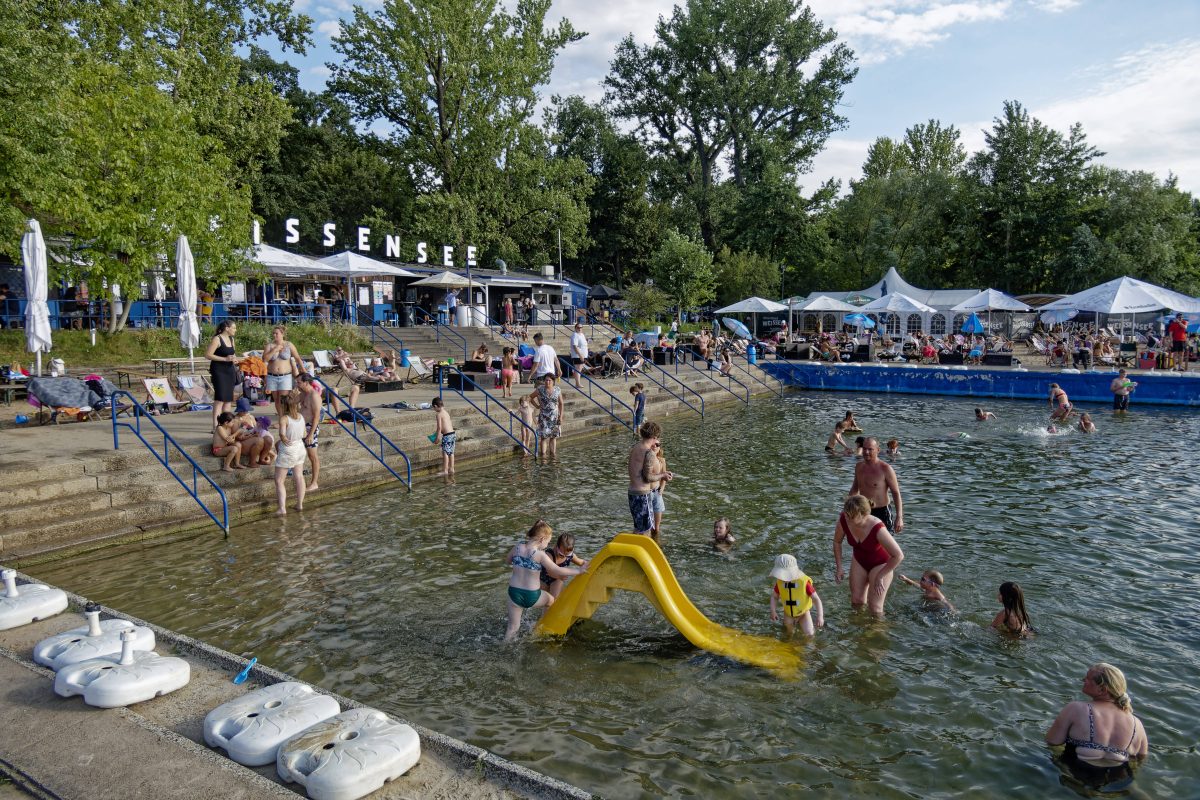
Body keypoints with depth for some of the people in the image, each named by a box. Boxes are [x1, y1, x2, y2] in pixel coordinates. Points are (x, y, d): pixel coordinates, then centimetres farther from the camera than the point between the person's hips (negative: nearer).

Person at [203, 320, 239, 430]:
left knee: (229, 398, 7)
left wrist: (234, 359, 7)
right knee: (220, 398, -13)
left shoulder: (231, 339, 15)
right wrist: (225, 359, -19)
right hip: (219, 371, -8)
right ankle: (215, 425, -12)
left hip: (229, 370, 8)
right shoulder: (217, 339, -9)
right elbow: (207, 355, -14)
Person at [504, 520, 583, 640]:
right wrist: (578, 570, -5)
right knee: (551, 599, 29)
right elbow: (558, 571, -15)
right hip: (532, 596, -3)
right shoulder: (540, 555, -18)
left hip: (514, 593, 3)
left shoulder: (517, 548, -4)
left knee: (513, 627, 17)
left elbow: (507, 561, 16)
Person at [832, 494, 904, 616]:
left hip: (880, 564, -4)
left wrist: (880, 576, -22)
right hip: (859, 561, 4)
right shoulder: (843, 520, -25)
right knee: (856, 602, 7)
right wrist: (839, 567, -2)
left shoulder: (877, 528, -38)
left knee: (875, 608, -2)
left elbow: (898, 555, -31)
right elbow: (837, 542, -3)